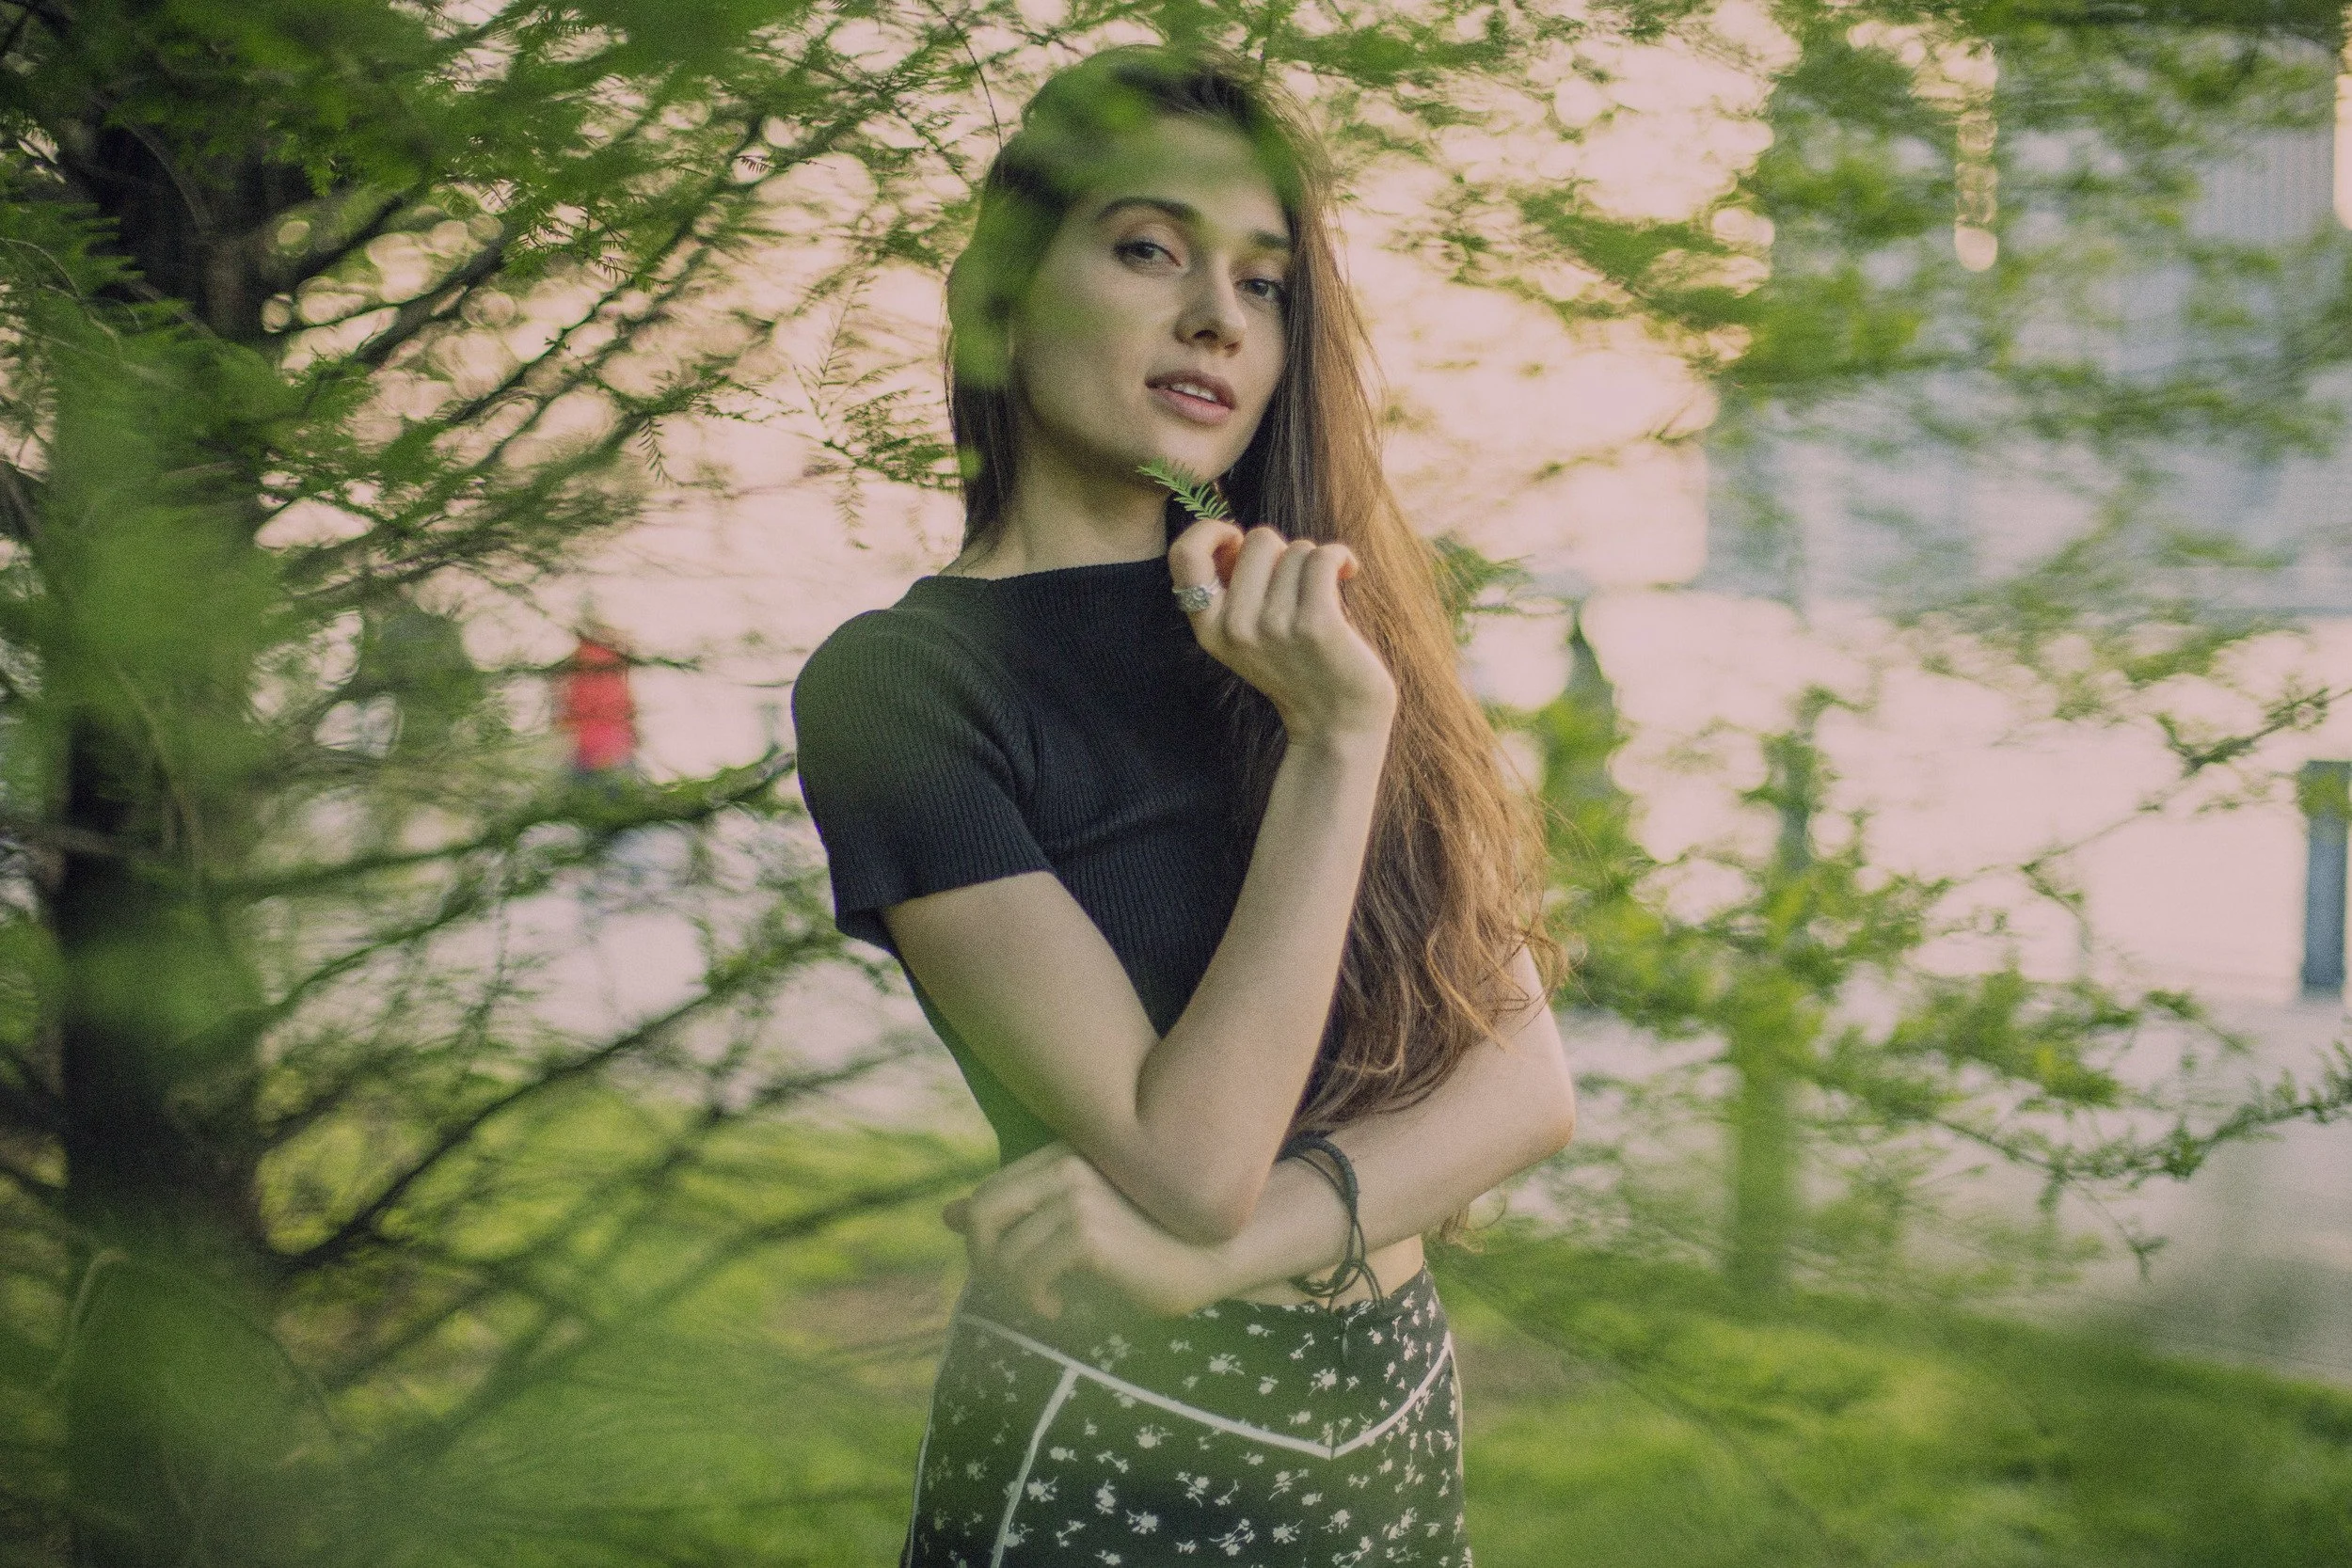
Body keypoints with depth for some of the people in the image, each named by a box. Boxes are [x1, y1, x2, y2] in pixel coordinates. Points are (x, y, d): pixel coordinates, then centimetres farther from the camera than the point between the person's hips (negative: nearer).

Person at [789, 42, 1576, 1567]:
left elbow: (1530, 1079, -5)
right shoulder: (895, 680, -13)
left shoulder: (1334, 622, 3)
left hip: (1401, 1416, 5)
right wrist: (1335, 738, -23)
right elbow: (1186, 1165, -21)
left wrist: (1235, 1236, -20)